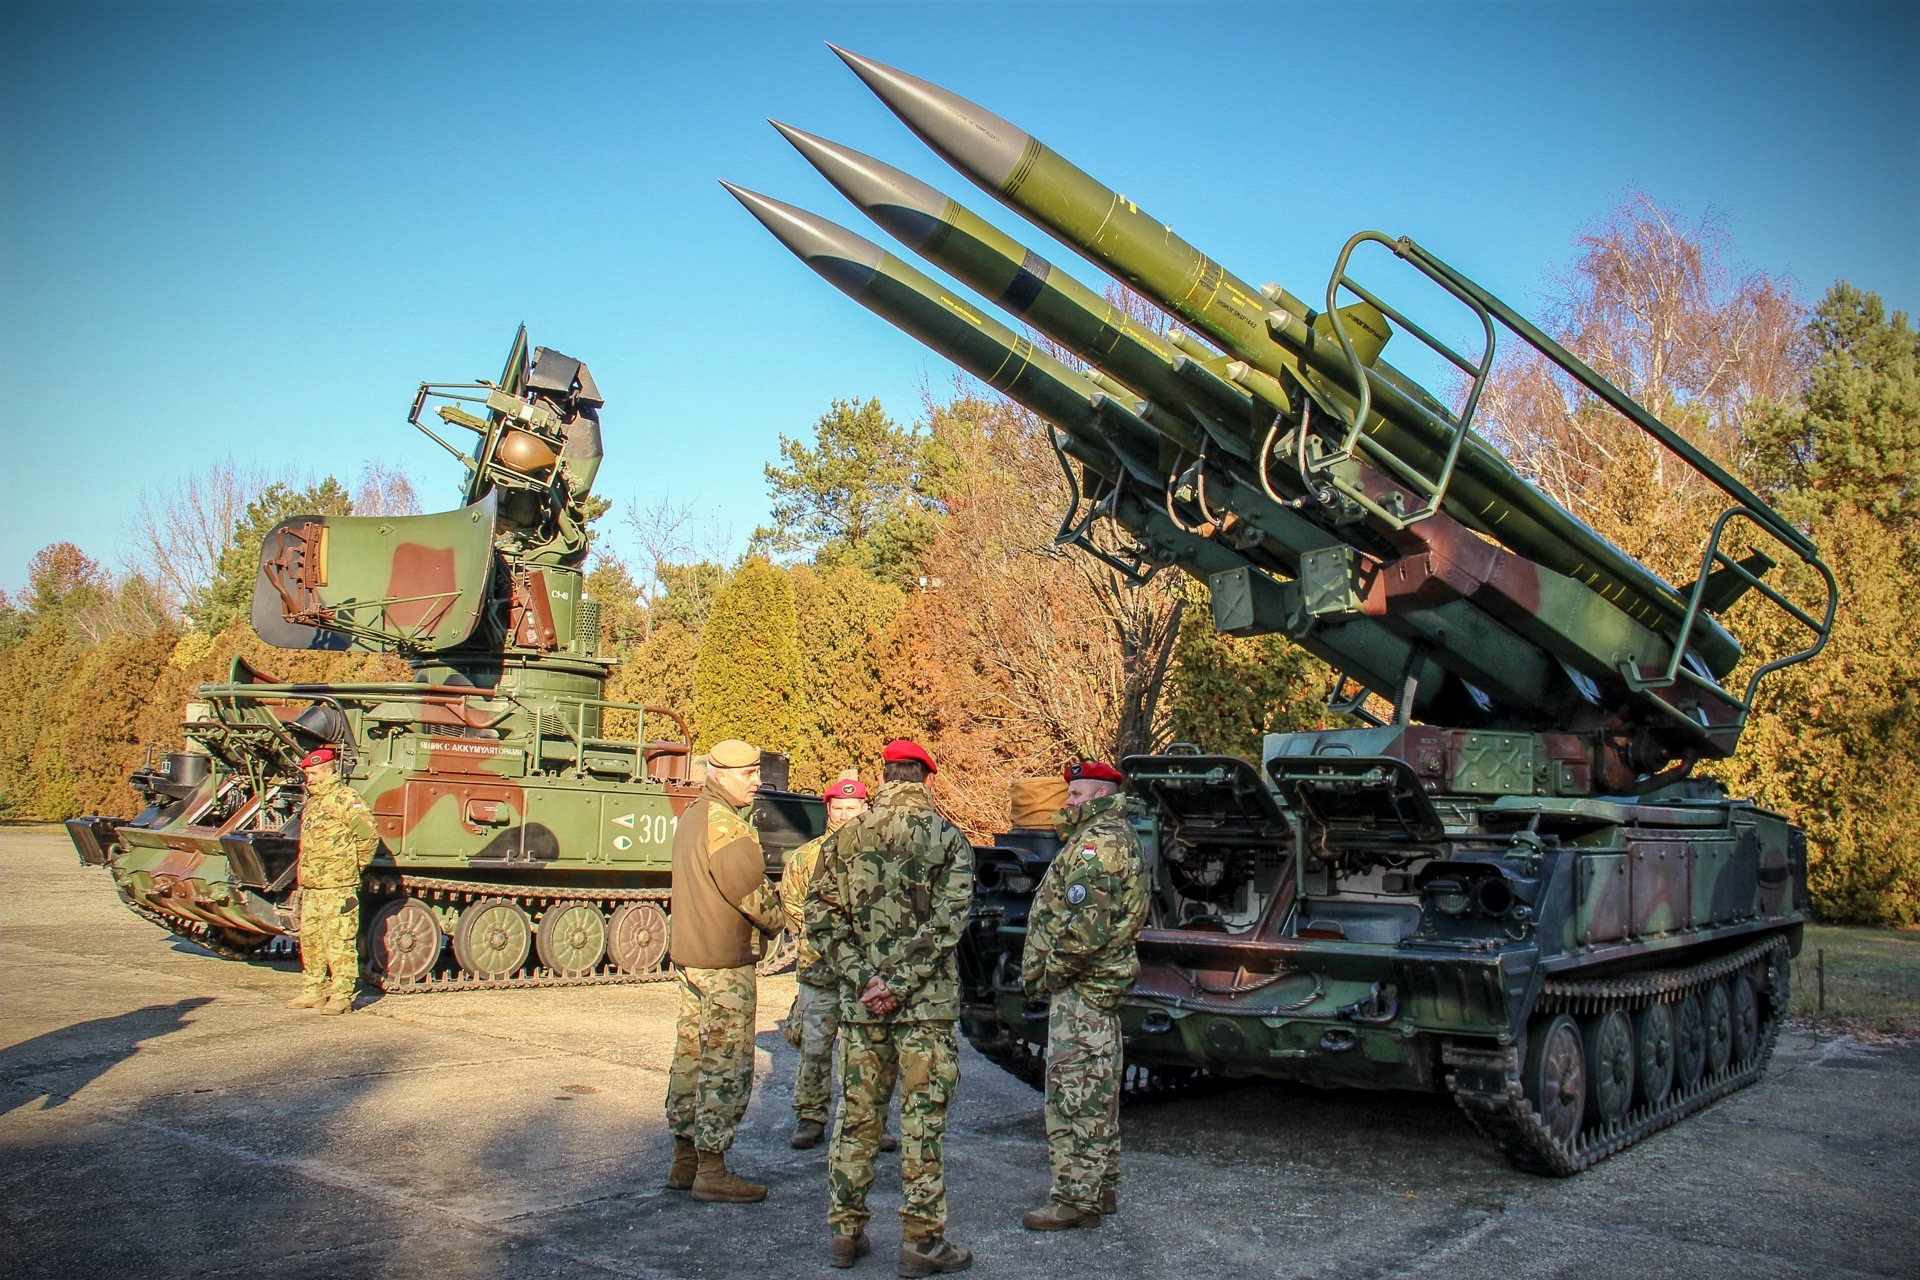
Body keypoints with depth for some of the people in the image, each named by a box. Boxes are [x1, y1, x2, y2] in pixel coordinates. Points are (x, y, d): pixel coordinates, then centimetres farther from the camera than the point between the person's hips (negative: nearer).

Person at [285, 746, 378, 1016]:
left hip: (337, 888, -9)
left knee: (338, 942, -5)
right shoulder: (311, 803, 18)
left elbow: (369, 835, -16)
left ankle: (341, 995, 0)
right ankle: (314, 991, 23)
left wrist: (356, 866, -4)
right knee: (310, 940, 14)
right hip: (310, 887, 9)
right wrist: (303, 881, 21)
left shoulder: (345, 799, -11)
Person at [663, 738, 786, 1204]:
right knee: (727, 1066, -3)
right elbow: (753, 894, -17)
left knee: (692, 1057, 15)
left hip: (687, 956, 10)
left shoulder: (692, 816, 13)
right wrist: (782, 921, 2)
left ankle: (684, 1159, 24)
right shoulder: (726, 825, -18)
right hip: (724, 965, -10)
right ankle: (711, 1171, 2)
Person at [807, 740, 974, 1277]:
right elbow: (946, 924, -13)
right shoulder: (948, 839, -3)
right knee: (922, 1120, 4)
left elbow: (822, 920, -2)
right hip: (926, 1003, -3)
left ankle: (846, 1231, 20)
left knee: (856, 1115, 12)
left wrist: (862, 978, -6)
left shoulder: (848, 837, 4)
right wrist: (899, 985, -13)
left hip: (860, 1003, 3)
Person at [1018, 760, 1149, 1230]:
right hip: (1099, 983, 11)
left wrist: (1047, 974, -16)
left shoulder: (1097, 843, -17)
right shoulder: (1113, 836, 17)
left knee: (1075, 1092, -6)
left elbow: (1085, 930, -24)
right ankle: (1101, 1187, 26)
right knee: (1096, 1092, 17)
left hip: (1081, 985, -11)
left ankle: (1076, 1197, 0)